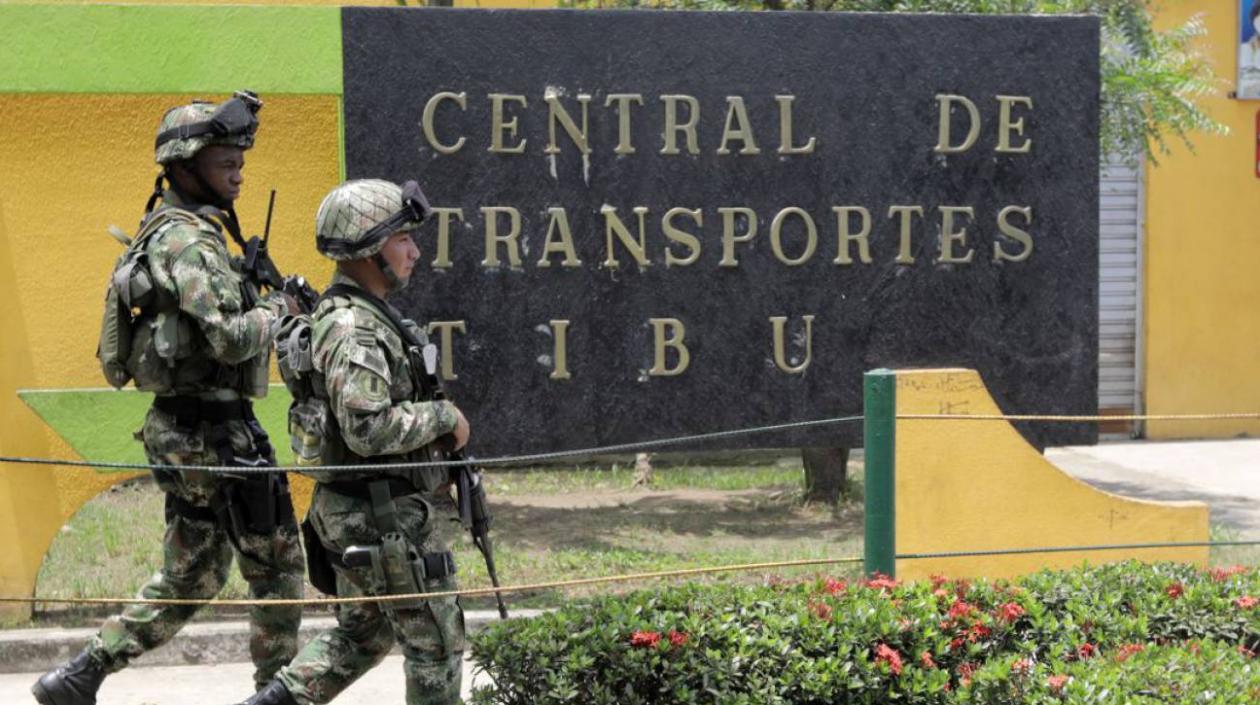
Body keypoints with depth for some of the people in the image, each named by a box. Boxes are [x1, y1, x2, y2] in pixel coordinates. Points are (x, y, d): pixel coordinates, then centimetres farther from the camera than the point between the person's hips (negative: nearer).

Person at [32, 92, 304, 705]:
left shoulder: (163, 231, 14)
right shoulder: (189, 240, -18)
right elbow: (231, 339, -26)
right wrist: (275, 309, -8)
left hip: (176, 427, 10)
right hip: (213, 434, -10)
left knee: (189, 578, 16)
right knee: (278, 565, 4)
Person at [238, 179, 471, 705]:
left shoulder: (357, 315, 12)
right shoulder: (354, 330, -21)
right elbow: (370, 429, -30)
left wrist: (437, 433, 12)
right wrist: (444, 416, -18)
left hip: (352, 514, 10)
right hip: (387, 518, -10)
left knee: (362, 633, 21)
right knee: (435, 643, 3)